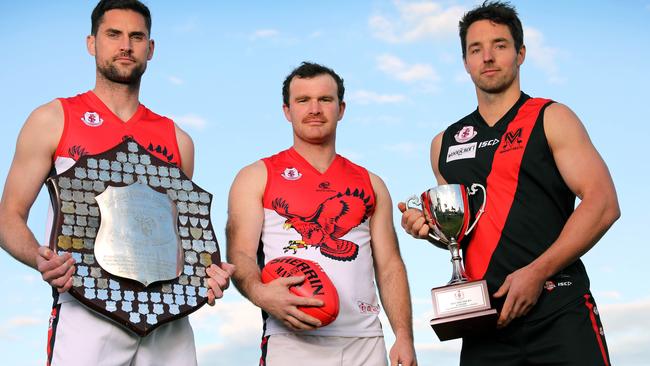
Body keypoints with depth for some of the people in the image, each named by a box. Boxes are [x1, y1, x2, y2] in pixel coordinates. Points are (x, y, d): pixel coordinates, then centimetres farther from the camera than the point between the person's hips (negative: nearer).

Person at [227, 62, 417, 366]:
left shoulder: (370, 184, 16)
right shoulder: (258, 177, 8)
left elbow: (389, 266, 11)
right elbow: (240, 254, -2)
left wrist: (404, 337, 0)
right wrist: (260, 293, -24)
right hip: (292, 341, -3)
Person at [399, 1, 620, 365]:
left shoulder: (551, 119, 2)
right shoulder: (445, 144, 15)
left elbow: (603, 203, -8)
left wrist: (537, 272, -16)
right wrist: (430, 227, 2)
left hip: (558, 310, -3)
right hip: (485, 317, 4)